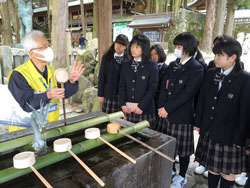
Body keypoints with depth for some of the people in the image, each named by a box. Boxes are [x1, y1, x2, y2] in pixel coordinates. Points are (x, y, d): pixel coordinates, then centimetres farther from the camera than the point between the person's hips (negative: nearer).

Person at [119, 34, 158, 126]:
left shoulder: (152, 65, -2)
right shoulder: (126, 65, 11)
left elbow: (152, 88, -7)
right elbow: (122, 86, 9)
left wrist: (141, 107, -12)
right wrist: (122, 104, -2)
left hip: (145, 110, -3)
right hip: (127, 110, 4)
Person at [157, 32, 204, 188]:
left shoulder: (197, 69, -11)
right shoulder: (173, 65, 9)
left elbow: (187, 94, -17)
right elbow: (164, 86, 5)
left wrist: (167, 108, -15)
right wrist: (161, 107, -8)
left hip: (182, 116, -6)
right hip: (166, 113, 6)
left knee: (182, 148, 9)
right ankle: (170, 170, 40)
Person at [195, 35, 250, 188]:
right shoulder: (210, 74, 1)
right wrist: (198, 123, 7)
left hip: (229, 134, -4)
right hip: (209, 131, 4)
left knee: (228, 172, 13)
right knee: (212, 167, 19)